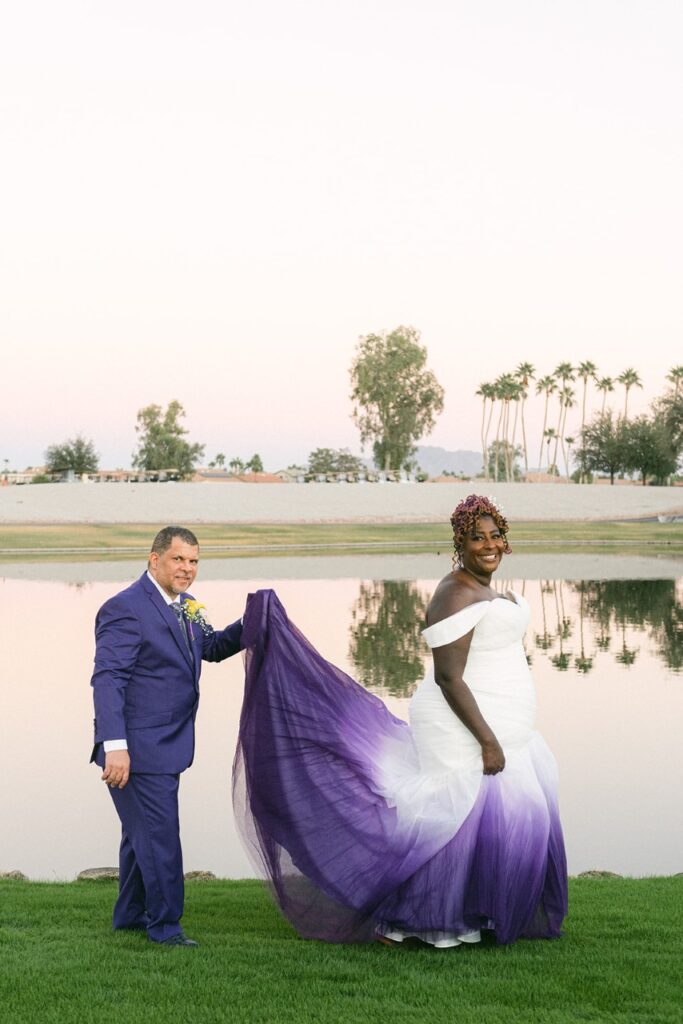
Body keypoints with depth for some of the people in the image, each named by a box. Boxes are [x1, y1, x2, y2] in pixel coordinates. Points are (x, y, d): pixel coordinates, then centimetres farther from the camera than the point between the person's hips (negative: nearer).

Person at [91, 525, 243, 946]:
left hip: (164, 746, 9)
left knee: (142, 833, 20)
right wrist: (114, 746, -29)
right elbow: (107, 679, -22)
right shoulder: (126, 609, -17)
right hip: (136, 749, -9)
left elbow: (212, 647, 25)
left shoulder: (185, 608, 11)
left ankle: (130, 915, 34)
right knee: (159, 836, -4)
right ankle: (165, 925, 9)